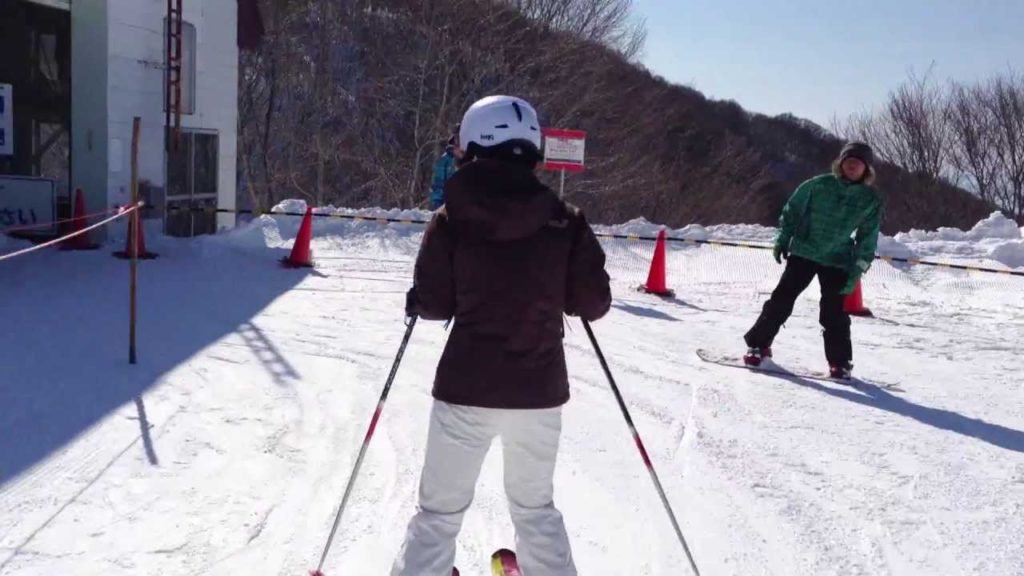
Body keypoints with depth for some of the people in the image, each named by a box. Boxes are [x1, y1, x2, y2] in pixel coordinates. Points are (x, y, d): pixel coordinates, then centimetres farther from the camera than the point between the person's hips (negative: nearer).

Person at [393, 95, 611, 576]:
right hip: (539, 390, 2)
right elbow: (594, 304, 0)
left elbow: (435, 305, -4)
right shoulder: (566, 221, -4)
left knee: (441, 508, 12)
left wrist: (415, 301, 17)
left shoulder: (451, 219, -7)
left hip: (467, 388, -2)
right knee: (535, 505, 22)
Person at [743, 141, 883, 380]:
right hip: (803, 252, 0)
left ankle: (840, 361, 10)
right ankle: (758, 345, 8)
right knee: (781, 299, -2)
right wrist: (783, 239, 1)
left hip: (838, 261, 0)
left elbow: (868, 239, 0)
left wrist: (857, 270, -7)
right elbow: (792, 210, 5)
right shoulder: (819, 185, -5)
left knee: (834, 312, -2)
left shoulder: (871, 200, -2)